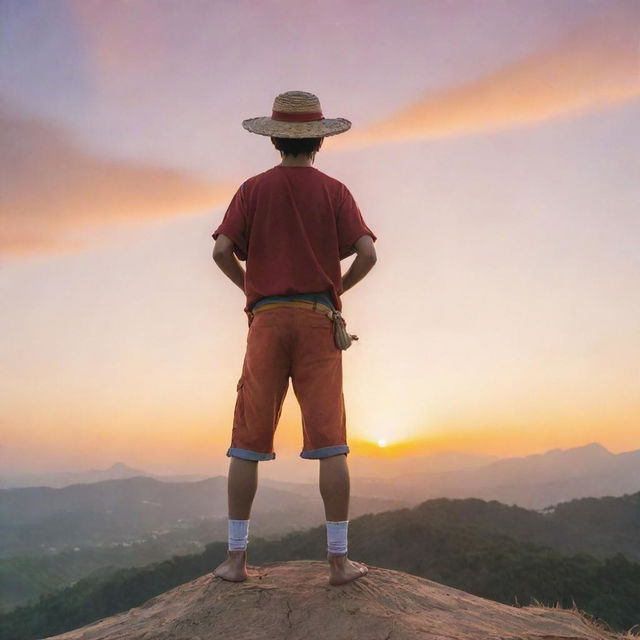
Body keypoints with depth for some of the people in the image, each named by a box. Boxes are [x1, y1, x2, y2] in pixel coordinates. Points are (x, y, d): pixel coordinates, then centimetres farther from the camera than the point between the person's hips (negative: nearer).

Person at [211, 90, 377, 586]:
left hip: (267, 320, 1)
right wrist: (339, 288, 11)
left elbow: (222, 251, -4)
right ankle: (339, 559, 5)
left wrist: (249, 287, 13)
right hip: (318, 319, 0)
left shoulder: (253, 189, 8)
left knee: (248, 442, 6)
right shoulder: (334, 191, 6)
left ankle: (236, 557, 11)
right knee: (329, 443, 1)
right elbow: (367, 253, -5)